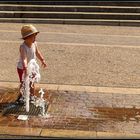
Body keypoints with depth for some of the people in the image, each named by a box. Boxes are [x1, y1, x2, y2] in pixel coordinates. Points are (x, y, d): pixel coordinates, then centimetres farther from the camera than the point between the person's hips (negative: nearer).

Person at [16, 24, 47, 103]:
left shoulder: (34, 43, -12)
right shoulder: (23, 47, -33)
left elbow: (37, 52, 9)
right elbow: (24, 59, -44)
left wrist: (42, 60, 9)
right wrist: (25, 68, -56)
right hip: (22, 68, -5)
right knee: (23, 83, 8)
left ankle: (32, 95, 32)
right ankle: (21, 95, 29)